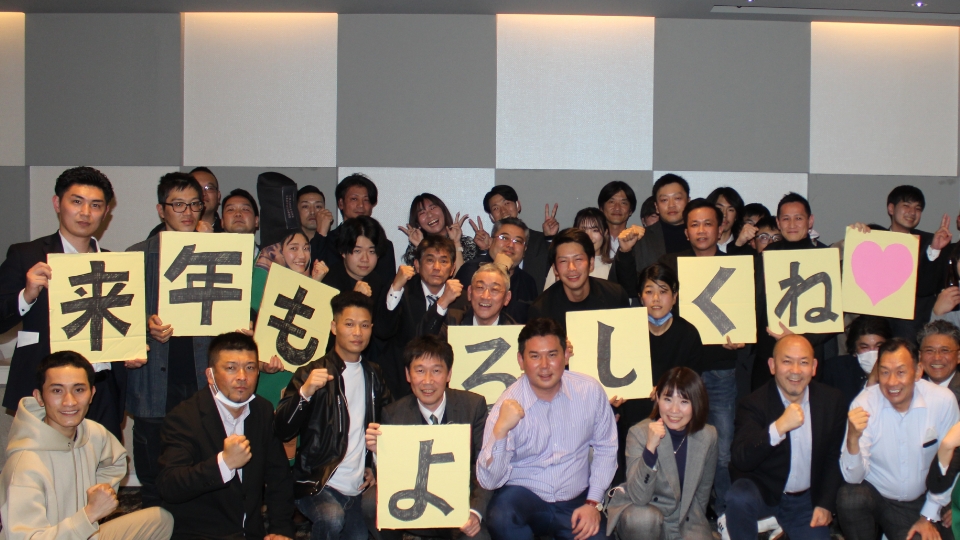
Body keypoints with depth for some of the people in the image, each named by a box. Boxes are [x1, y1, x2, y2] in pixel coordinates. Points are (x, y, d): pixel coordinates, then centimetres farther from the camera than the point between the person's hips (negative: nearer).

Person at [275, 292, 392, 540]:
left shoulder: (373, 375, 11)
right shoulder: (312, 373, -5)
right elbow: (283, 431, -16)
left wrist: (374, 465, 11)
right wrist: (305, 392, -31)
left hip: (357, 489, 6)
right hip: (316, 484, -5)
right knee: (332, 518, -32)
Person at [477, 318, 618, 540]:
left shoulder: (590, 391, -6)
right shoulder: (508, 406, -12)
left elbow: (605, 448, 7)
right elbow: (489, 481, -18)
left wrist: (593, 503, -1)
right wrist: (500, 430, -33)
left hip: (576, 501, 2)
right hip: (522, 495, -2)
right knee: (500, 517, -32)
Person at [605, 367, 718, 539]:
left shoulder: (708, 436, -7)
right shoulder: (639, 433, -17)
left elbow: (703, 491, 8)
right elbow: (639, 497, -26)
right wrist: (650, 447, -36)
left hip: (685, 518, 3)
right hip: (645, 511, -3)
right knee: (645, 518, -33)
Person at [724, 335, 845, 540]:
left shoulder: (832, 400, -2)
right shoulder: (753, 404, -14)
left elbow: (834, 456, 7)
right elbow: (741, 460, -27)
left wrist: (825, 504, -1)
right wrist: (778, 427, -39)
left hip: (807, 499, 4)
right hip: (763, 490, -3)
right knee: (739, 497, -32)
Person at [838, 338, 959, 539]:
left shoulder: (943, 401, -13)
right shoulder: (864, 404, -15)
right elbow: (854, 477, -19)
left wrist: (929, 517, 1)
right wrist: (853, 438, -38)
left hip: (920, 503, 1)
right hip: (874, 494, 0)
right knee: (849, 497, -30)